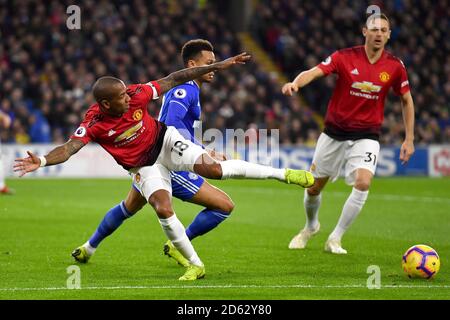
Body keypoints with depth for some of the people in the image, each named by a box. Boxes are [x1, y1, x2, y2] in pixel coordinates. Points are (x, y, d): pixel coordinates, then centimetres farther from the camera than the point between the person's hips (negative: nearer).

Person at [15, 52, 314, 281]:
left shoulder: (135, 95, -20)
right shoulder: (93, 124, -24)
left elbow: (174, 79, -13)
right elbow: (69, 148, -34)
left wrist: (219, 65, -12)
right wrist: (42, 161, -55)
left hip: (165, 142, 0)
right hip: (144, 167, 0)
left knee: (213, 168, -23)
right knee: (163, 209, -22)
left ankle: (282, 173, -10)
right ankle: (196, 265, -7)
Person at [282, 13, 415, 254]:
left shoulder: (395, 67, -5)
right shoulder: (345, 57, -11)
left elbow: (406, 100, 8)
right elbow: (314, 72, -24)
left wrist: (409, 139, 4)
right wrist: (295, 83, -46)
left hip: (366, 135, 0)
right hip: (334, 132, 0)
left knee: (363, 182, -24)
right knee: (314, 187, 9)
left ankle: (335, 239, -8)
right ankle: (311, 226, 42)